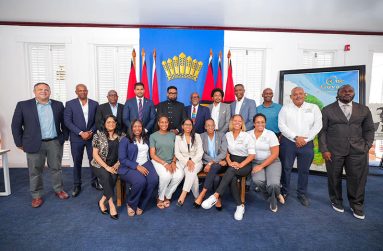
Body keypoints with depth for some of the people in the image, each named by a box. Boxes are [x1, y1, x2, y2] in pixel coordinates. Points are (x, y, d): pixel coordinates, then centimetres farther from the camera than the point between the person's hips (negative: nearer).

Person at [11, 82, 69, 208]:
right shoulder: (23, 105, -1)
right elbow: (16, 125, 1)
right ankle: (37, 196, 23)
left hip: (55, 142, 2)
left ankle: (59, 190, 29)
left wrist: (64, 137, 7)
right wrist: (20, 143, 0)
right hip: (34, 144, -1)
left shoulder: (58, 105, 4)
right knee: (35, 171, 8)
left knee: (56, 168, 12)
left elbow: (64, 122, 10)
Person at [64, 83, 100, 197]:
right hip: (76, 138, -1)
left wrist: (91, 131, -10)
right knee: (77, 162, 8)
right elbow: (67, 122, -8)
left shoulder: (94, 104, 5)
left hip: (92, 137, 2)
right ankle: (77, 185, 22)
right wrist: (81, 133, -15)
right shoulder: (70, 104, -2)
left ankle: (94, 181, 25)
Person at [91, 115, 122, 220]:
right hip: (99, 165, -2)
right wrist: (107, 167, -14)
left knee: (113, 178, -28)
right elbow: (95, 154, -7)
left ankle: (102, 201, -9)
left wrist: (116, 165, -9)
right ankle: (111, 205, -24)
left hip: (114, 165, 2)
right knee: (106, 176, -31)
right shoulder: (98, 135, -3)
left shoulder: (120, 137, 4)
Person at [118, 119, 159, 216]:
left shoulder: (146, 138, 15)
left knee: (154, 180, -27)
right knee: (140, 181, -34)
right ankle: (131, 204, -4)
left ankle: (140, 205, -5)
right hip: (130, 167, -4)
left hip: (145, 164, 4)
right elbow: (122, 159, -7)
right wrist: (137, 166, -17)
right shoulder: (125, 140, 1)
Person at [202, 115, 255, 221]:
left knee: (231, 170, -35)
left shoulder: (247, 136, -2)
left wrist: (240, 165, -17)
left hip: (245, 164, -3)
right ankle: (240, 206, -15)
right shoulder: (227, 135, 8)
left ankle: (215, 196, -40)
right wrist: (229, 162, -8)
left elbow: (252, 154, -6)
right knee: (232, 179, -30)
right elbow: (226, 151, 11)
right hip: (232, 163, 3)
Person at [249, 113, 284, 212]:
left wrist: (261, 166, -16)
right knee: (257, 180, -29)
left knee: (273, 184, -27)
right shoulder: (248, 134, 1)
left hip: (272, 162, -2)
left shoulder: (270, 134, -6)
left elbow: (275, 154, -9)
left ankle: (276, 194, 14)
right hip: (256, 162, 2)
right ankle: (272, 197, 4)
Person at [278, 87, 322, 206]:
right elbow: (281, 125, -6)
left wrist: (305, 139, -10)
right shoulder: (285, 108, 2)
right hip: (288, 142, 0)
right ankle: (284, 191, 24)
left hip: (307, 144, 1)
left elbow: (317, 125, -2)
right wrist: (296, 137, -14)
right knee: (286, 168, 7)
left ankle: (302, 194, 25)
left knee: (304, 170, 10)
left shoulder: (313, 108, 4)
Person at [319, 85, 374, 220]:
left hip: (357, 151, 2)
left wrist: (366, 147, 3)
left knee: (358, 178, 4)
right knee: (334, 178, 7)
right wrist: (324, 149, -6)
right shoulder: (327, 110, 4)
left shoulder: (364, 110, 11)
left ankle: (356, 205, 24)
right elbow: (322, 131, 1)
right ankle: (336, 201, 28)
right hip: (334, 150, -2)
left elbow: (369, 130, 14)